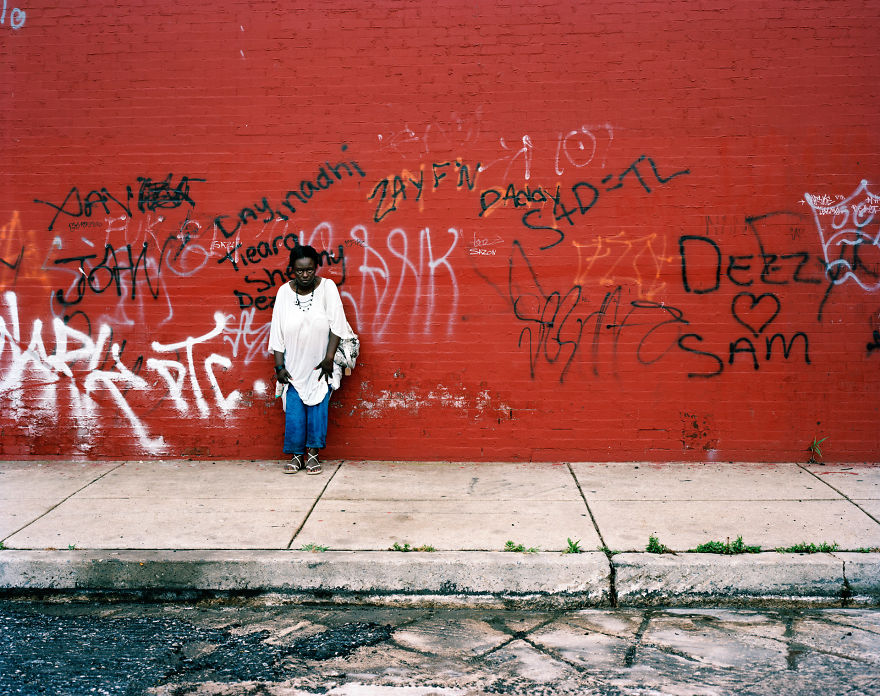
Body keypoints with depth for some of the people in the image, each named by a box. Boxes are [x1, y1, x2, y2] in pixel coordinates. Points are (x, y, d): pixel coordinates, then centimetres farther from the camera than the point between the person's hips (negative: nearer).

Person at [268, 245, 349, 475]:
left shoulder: (327, 287, -8)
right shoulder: (284, 292, -4)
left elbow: (336, 325, -8)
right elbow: (277, 332, -1)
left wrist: (329, 358, -12)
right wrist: (279, 366, -5)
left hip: (320, 363, -1)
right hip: (294, 365, 1)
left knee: (318, 405, -5)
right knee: (294, 409, -2)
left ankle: (313, 453, 3)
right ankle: (296, 455, 7)